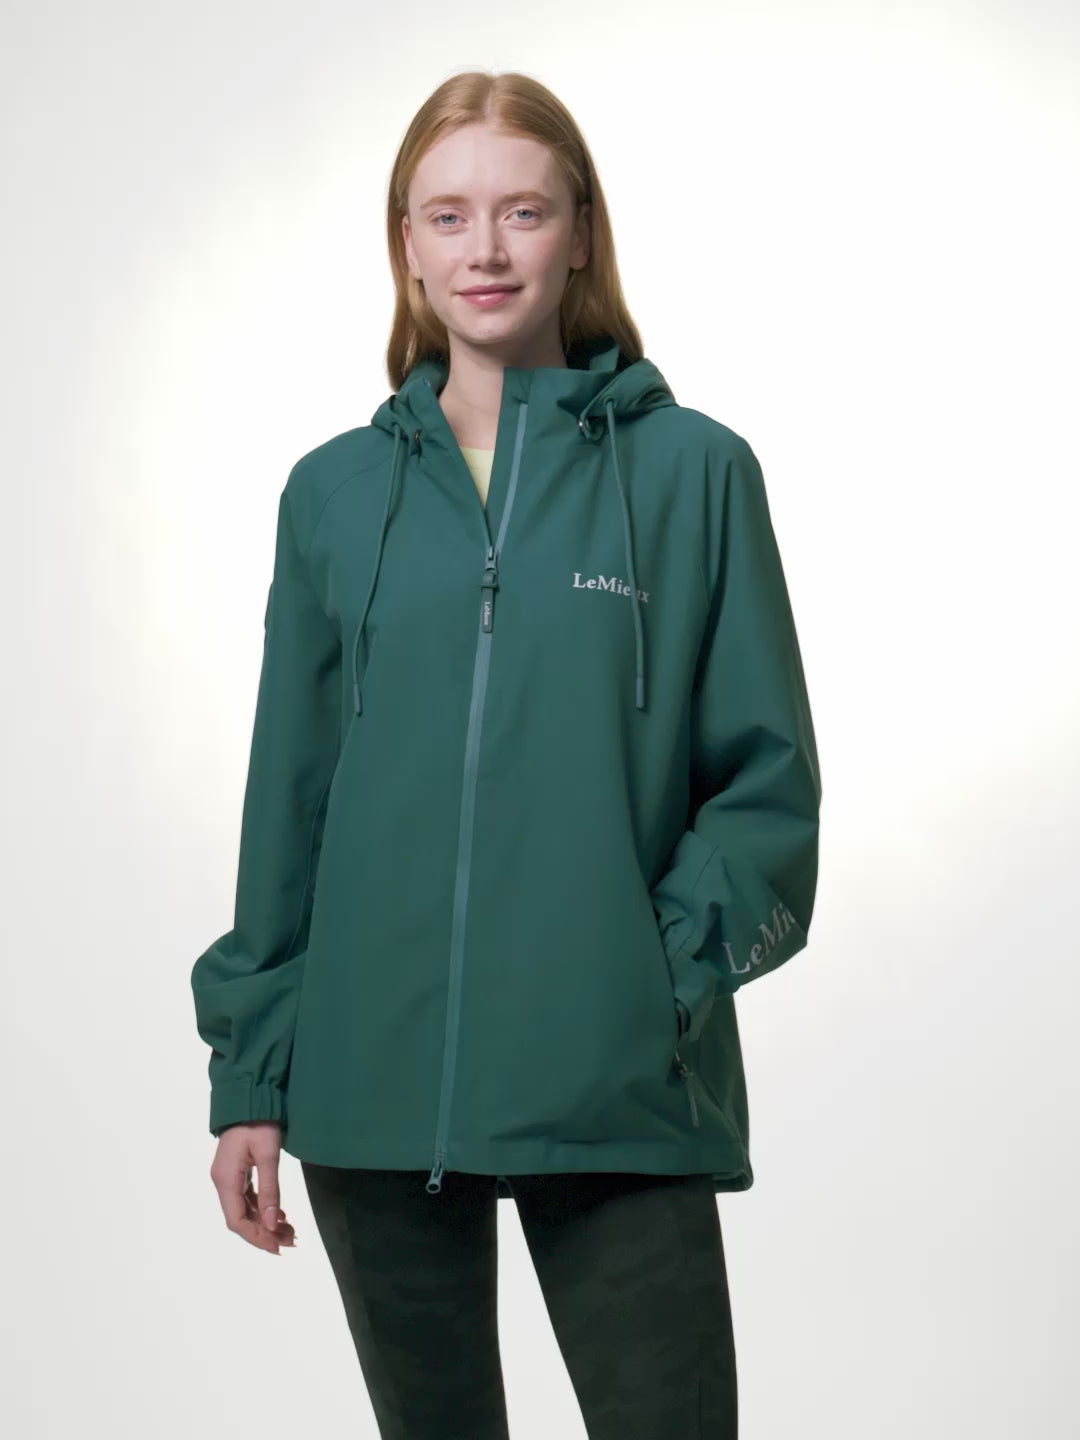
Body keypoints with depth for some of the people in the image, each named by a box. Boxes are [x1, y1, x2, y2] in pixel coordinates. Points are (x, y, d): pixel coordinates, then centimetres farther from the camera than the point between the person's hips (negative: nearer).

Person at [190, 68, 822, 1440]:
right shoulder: (337, 493, 8)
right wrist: (249, 1076, 7)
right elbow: (288, 803, 10)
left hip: (623, 1104, -2)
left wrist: (666, 973, -12)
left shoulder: (693, 473, 0)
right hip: (372, 1093, 3)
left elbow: (769, 779, 1)